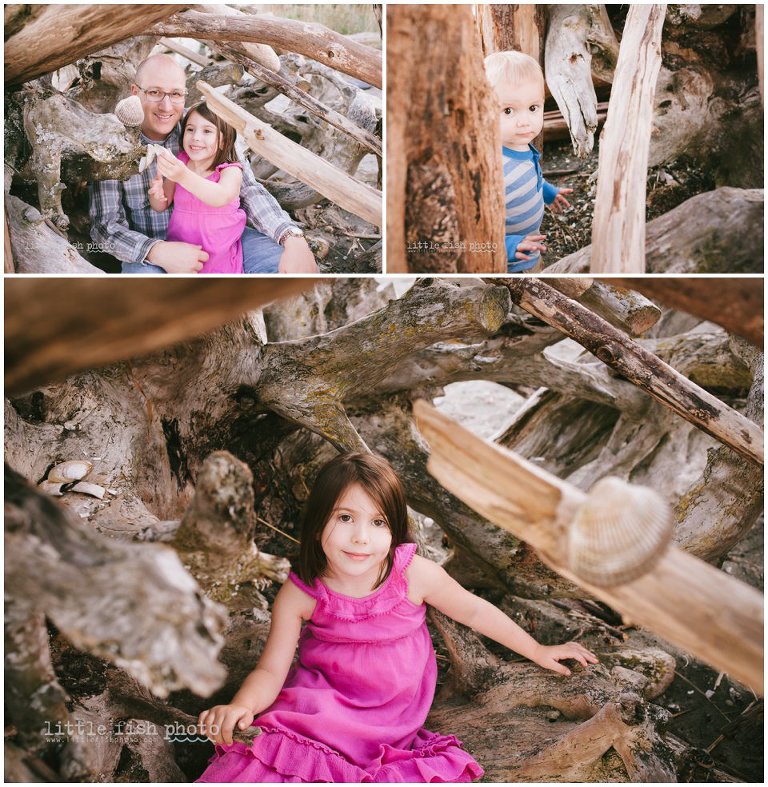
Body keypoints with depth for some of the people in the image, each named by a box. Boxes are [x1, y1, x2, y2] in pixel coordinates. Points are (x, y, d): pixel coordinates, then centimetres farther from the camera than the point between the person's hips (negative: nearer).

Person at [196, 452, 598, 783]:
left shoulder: (415, 574, -17)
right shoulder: (300, 594, -15)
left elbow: (474, 610, -1)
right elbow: (271, 670, -10)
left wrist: (538, 651, 12)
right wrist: (241, 706, -33)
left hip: (392, 721, 2)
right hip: (320, 703, -1)